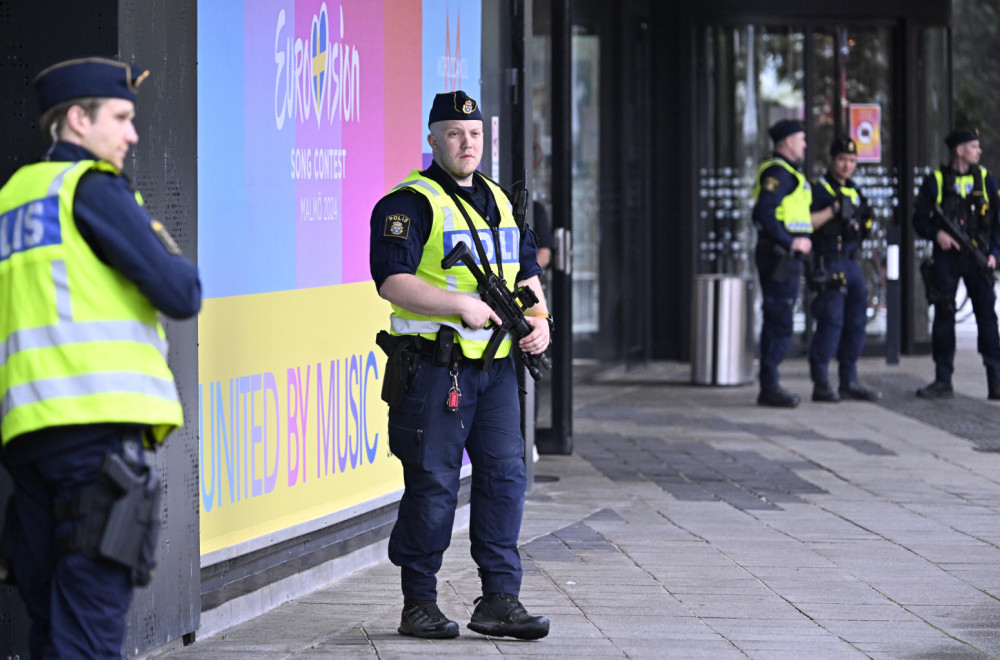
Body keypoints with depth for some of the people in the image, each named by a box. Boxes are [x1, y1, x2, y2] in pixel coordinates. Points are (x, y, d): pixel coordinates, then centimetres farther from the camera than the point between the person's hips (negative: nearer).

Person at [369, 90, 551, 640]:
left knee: (504, 475, 2)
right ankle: (419, 605, 7)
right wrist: (461, 305, -22)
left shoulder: (499, 201, 17)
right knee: (432, 485, -2)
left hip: (496, 367, 7)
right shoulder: (410, 203, -7)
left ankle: (499, 600, 6)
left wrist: (539, 318, 4)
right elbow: (392, 280, -17)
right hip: (434, 365, -7)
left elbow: (526, 273, 24)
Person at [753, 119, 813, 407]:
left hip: (784, 257, 11)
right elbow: (764, 213, -24)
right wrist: (790, 242, -20)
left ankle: (769, 386, 17)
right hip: (779, 255, -11)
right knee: (780, 323, -10)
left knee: (776, 323, 13)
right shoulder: (779, 172, -13)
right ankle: (769, 387, -10)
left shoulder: (783, 172, 20)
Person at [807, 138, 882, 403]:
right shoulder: (819, 189, -6)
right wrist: (834, 209, -20)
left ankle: (849, 382, 16)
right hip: (829, 263, -8)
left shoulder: (854, 191, 18)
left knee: (856, 322, 9)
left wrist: (863, 221, 8)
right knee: (831, 322, -12)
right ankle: (821, 383, -9)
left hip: (851, 262, 8)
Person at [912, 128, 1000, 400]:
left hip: (978, 258, 1)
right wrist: (936, 234, -15)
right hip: (946, 258, 0)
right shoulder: (935, 181, 3)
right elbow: (919, 220, 4)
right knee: (943, 317, 1)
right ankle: (943, 382, 7)